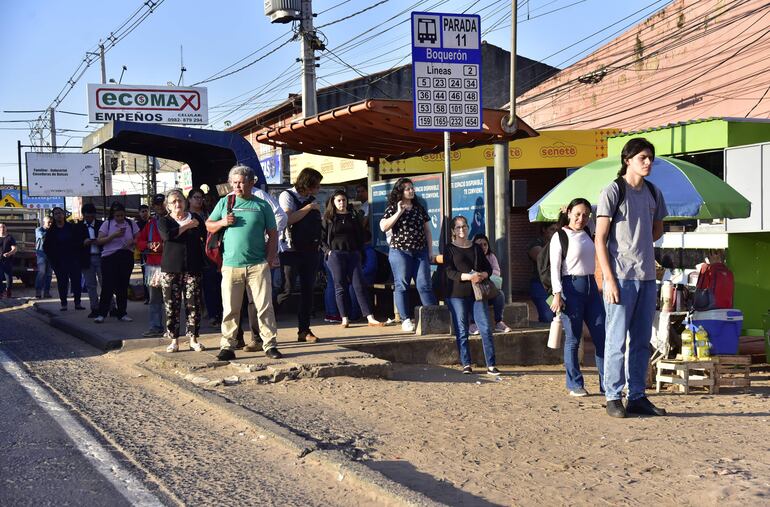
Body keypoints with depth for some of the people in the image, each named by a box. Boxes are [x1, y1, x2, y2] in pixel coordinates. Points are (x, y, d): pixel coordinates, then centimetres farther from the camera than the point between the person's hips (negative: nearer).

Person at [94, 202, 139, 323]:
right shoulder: (107, 224, 1)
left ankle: (122, 313, 16)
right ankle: (102, 313, 0)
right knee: (107, 285, -6)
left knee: (123, 286, 7)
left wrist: (132, 242, -12)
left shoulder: (131, 224, 7)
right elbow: (99, 241, -4)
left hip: (126, 257, 3)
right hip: (110, 258, -2)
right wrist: (114, 235, -15)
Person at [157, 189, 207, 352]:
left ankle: (193, 339, 6)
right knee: (171, 305, -1)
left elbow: (205, 237, 12)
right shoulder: (163, 220, 7)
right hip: (170, 269, -1)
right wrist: (187, 226, -7)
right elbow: (167, 235, -13)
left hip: (193, 267, 1)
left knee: (193, 304, -2)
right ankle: (174, 340, 6)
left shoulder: (195, 218, 11)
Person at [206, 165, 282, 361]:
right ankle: (227, 347, 10)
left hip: (258, 265, -1)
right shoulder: (225, 203, 11)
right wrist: (222, 222, -6)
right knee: (230, 309, 3)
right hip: (231, 265, 1)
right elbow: (208, 226, 15)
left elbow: (273, 235, 8)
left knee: (265, 307, -1)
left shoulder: (262, 205, 7)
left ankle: (270, 345, 6)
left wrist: (270, 260, -1)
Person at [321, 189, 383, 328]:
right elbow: (322, 238, 3)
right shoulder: (328, 218, 6)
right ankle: (344, 319, 2)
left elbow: (362, 236, 19)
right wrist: (328, 251, -8)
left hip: (353, 254, 2)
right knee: (340, 287, -1)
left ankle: (370, 318, -8)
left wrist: (358, 250, 7)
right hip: (336, 254, -2)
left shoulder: (354, 217, 14)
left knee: (359, 285, -4)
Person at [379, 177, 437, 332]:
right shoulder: (392, 208, 2)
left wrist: (430, 250, 10)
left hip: (420, 252, 3)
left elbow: (427, 230, 15)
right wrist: (399, 212, -14)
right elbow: (383, 227, -11)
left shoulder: (419, 208, 12)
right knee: (402, 286, 0)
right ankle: (406, 319, 5)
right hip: (400, 252, -2)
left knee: (424, 285, -1)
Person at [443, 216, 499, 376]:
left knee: (486, 328, -5)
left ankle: (491, 365, -3)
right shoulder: (450, 249, 5)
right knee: (461, 331, -1)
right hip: (457, 295, -3)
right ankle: (466, 365, 7)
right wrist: (469, 276, -20)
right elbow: (449, 272, -7)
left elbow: (488, 268, 16)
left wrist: (482, 275, -7)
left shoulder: (476, 248, 17)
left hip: (477, 293, 3)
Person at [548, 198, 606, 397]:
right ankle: (575, 385, 8)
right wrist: (557, 295, -15)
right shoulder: (560, 237, -3)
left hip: (591, 286, 6)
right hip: (571, 286, -6)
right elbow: (555, 267, -9)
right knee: (573, 339, -1)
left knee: (601, 335, 3)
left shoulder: (587, 234, 12)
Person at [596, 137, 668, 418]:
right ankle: (613, 397, 6)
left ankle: (637, 397, 17)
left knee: (642, 340, 10)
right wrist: (609, 279, -14)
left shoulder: (653, 192, 12)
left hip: (647, 277, 6)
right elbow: (600, 239, -9)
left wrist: (638, 245, 10)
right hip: (621, 276, -6)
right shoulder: (613, 191, -6)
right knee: (617, 339, -2)